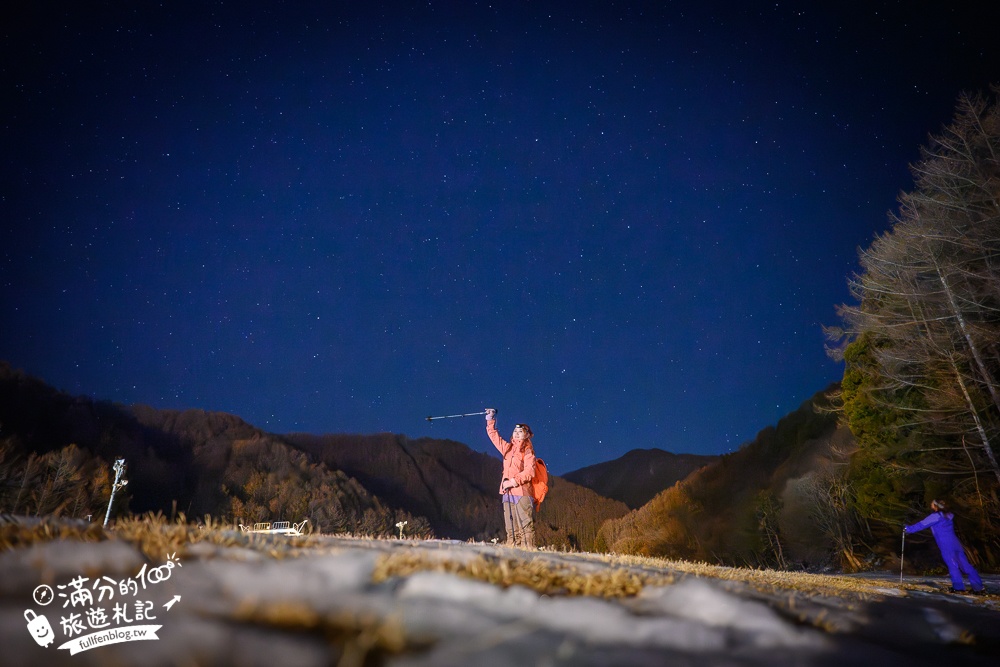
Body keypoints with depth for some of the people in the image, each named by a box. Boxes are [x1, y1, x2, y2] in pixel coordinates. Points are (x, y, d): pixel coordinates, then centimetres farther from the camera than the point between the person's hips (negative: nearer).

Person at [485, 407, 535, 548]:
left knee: (526, 526, -13)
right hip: (508, 493, 6)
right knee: (511, 528, 2)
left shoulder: (527, 450, 2)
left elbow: (529, 471, -9)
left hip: (522, 491, -6)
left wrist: (514, 481, -15)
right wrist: (490, 419, 31)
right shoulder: (507, 447, 18)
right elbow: (494, 435, 30)